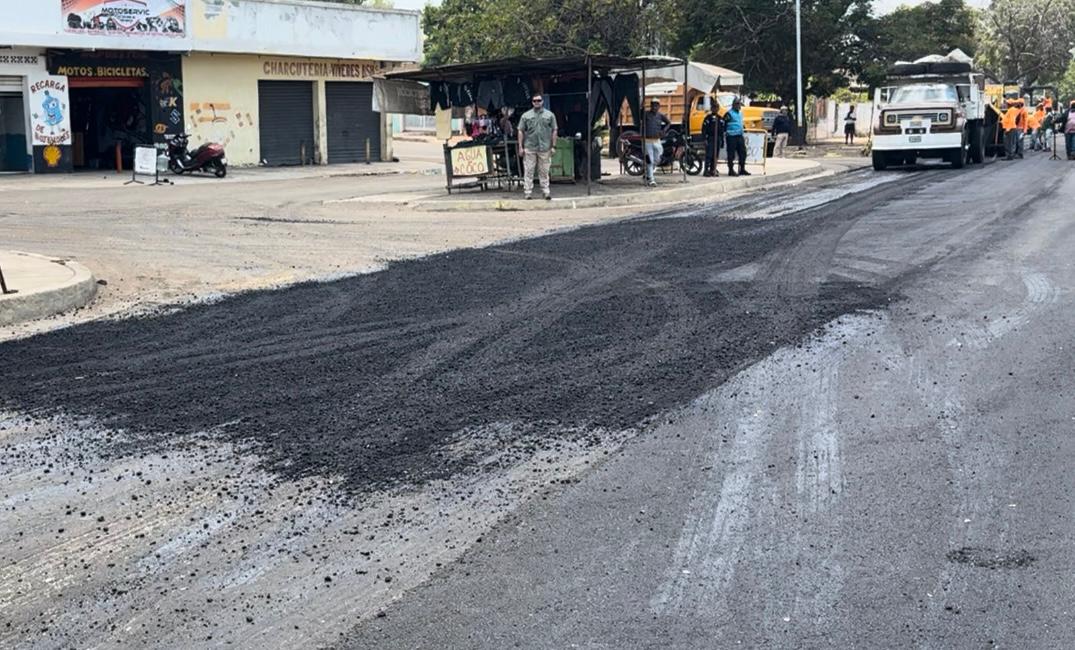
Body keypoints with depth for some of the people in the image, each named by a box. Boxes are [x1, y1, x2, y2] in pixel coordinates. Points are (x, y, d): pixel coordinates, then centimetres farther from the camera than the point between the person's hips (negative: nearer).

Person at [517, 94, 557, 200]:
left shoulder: (549, 115, 8)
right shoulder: (526, 115, 8)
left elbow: (554, 131, 8)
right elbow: (521, 131, 7)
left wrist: (553, 146, 1)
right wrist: (520, 147, 0)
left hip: (545, 148, 0)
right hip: (529, 148, 0)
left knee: (544, 172, 4)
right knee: (528, 172, 0)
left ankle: (546, 192, 9)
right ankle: (527, 192, 3)